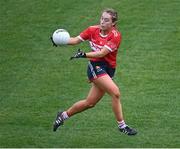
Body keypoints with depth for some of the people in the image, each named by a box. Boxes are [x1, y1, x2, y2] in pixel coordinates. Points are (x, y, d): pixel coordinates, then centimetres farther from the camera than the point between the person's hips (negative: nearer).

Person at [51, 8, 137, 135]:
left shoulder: (115, 36, -11)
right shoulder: (93, 30, -3)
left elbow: (102, 53, -19)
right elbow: (76, 40, 1)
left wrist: (85, 55, -31)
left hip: (108, 70, 2)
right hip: (96, 66, -2)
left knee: (90, 103, 10)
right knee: (115, 93, -21)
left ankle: (64, 115, 33)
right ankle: (122, 125, -10)